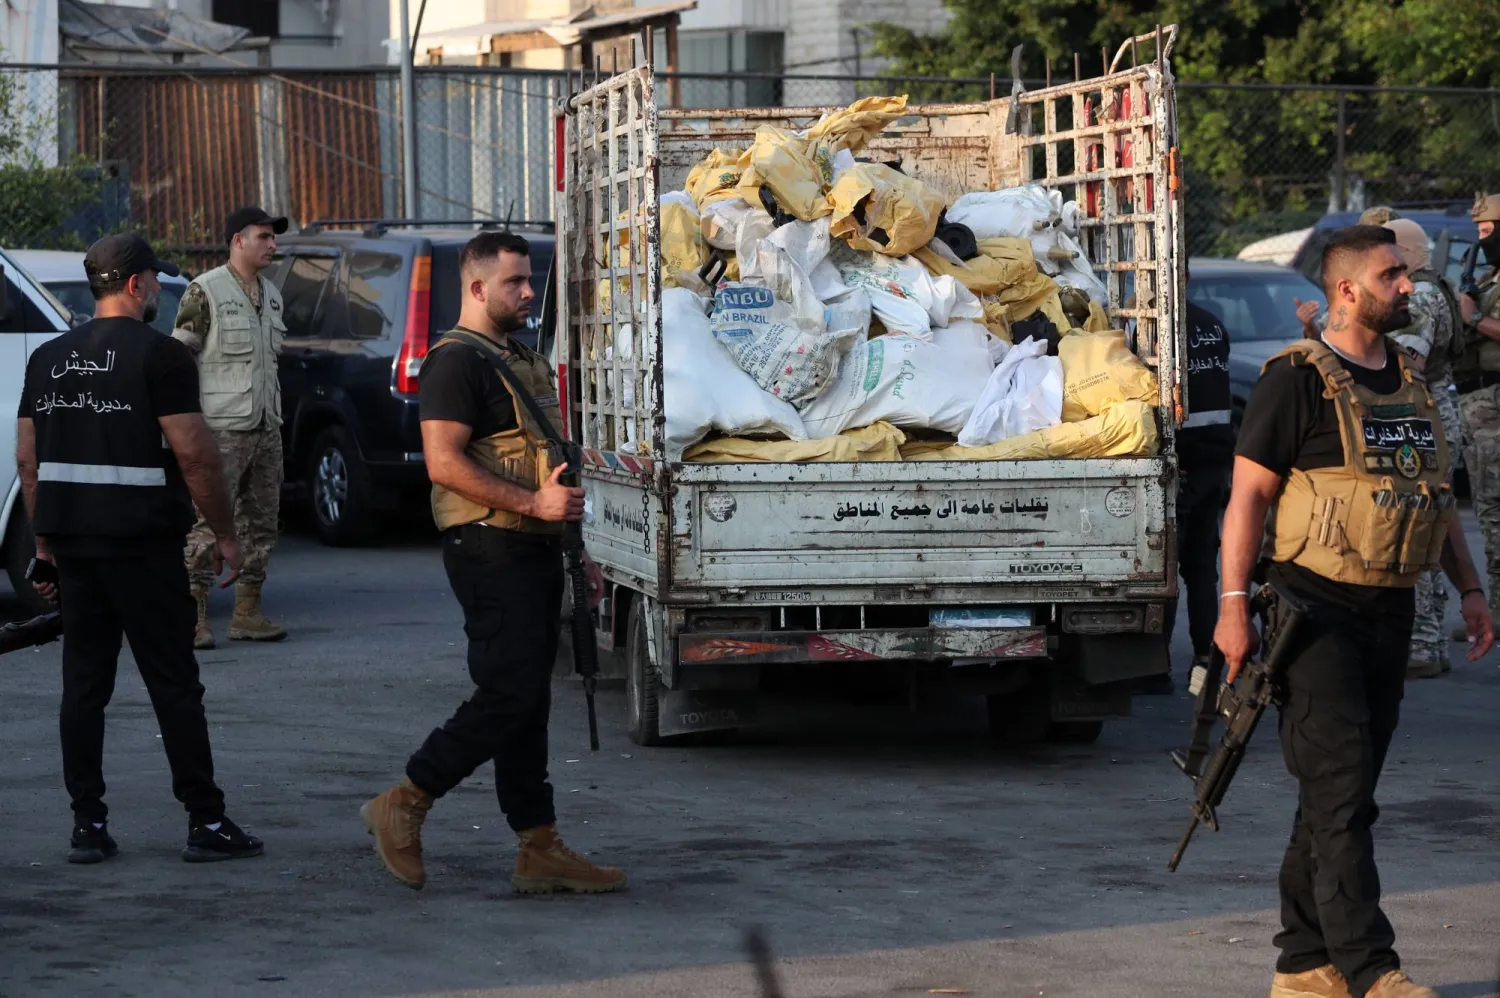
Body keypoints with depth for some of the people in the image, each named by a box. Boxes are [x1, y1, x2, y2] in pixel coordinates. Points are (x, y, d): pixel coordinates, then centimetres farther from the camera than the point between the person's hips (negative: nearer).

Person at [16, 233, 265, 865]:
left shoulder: (48, 358, 11)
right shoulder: (159, 355, -9)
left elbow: (28, 458, 13)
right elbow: (194, 455, -13)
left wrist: (45, 540, 19)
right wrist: (224, 534, -3)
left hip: (71, 544, 6)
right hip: (142, 545, -6)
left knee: (84, 683, 8)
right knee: (174, 684, -1)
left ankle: (88, 825, 7)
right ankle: (206, 823, 1)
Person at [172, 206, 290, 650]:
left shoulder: (270, 294, 16)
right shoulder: (205, 292, -7)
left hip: (265, 429, 8)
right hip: (221, 430, -8)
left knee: (261, 525, 9)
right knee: (209, 525, -10)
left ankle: (247, 613, 17)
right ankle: (195, 618, -9)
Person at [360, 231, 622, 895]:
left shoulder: (523, 360, 21)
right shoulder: (457, 361, -11)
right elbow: (444, 463, -20)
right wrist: (531, 502, -23)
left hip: (533, 549, 10)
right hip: (489, 548, -10)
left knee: (529, 702, 8)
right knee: (509, 693, -13)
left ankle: (540, 850, 8)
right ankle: (403, 808, -2)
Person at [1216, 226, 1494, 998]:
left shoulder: (1407, 381, 15)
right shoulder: (1297, 380, -8)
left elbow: (1437, 496, 23)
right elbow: (1248, 494, -10)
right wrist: (1234, 604, -16)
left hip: (1388, 614, 7)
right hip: (1316, 611, -7)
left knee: (1339, 792, 10)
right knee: (1341, 791, -11)